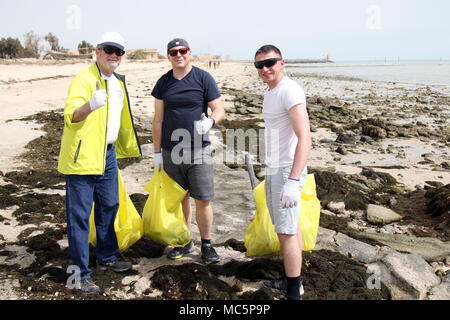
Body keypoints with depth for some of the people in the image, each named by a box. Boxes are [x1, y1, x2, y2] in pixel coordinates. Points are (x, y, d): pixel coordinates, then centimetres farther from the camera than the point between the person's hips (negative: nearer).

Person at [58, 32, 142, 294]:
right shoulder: (84, 79, -14)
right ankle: (81, 273, 8)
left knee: (109, 206, 18)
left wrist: (128, 147, 27)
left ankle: (107, 257, 36)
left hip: (107, 154, 8)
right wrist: (90, 105, -47)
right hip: (82, 156, -8)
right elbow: (70, 116, -27)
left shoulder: (118, 82, 13)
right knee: (79, 215, -2)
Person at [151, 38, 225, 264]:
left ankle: (206, 245, 14)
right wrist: (157, 152, 8)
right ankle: (185, 242, 26)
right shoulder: (163, 83, 8)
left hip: (198, 150, -3)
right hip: (171, 151, 3)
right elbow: (158, 120, 11)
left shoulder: (203, 78, 0)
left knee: (203, 200, -2)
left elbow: (219, 110, -1)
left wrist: (210, 121, -24)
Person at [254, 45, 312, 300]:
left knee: (287, 233, -5)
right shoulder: (272, 92, 14)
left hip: (287, 171, -10)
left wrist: (293, 180, -32)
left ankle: (293, 294, 5)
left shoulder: (290, 91, -17)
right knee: (291, 227, 18)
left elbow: (305, 138, -25)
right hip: (274, 170, 10)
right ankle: (294, 280, 32)